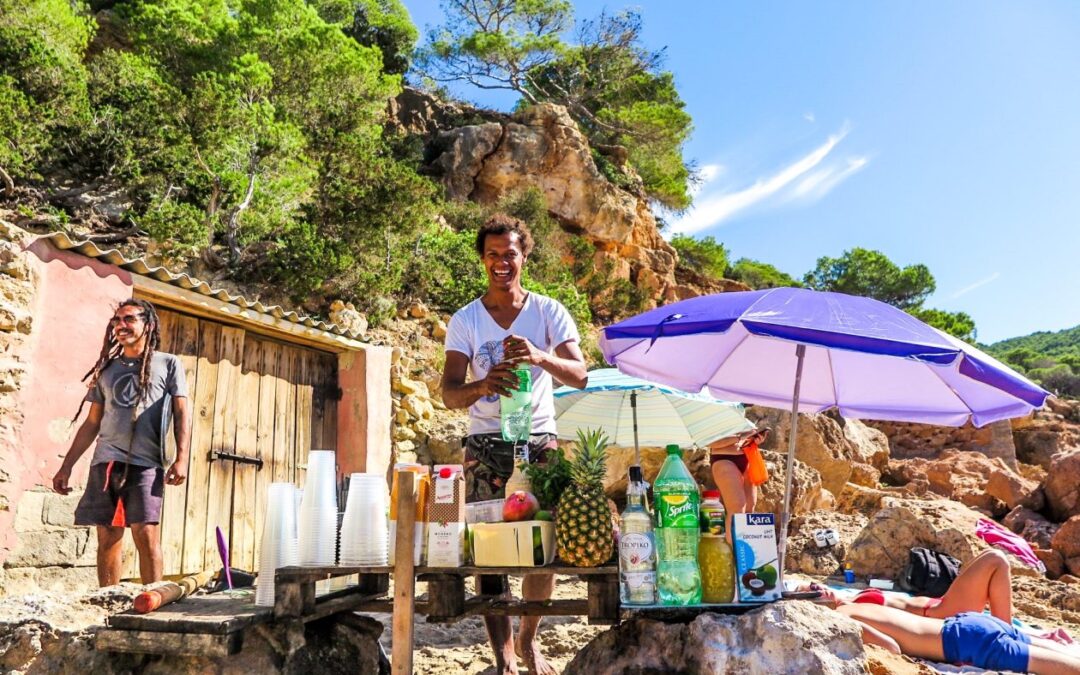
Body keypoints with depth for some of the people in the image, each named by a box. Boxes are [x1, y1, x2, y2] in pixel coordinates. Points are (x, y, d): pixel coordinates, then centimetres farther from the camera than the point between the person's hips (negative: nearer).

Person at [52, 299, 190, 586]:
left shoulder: (168, 364, 8)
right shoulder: (107, 369, 19)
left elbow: (181, 413, 3)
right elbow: (92, 423, 20)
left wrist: (181, 458, -9)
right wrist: (67, 465, 14)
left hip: (146, 463, -4)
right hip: (105, 462, 4)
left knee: (146, 535, -10)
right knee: (108, 538, 4)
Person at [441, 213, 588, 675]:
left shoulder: (548, 312, 0)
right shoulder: (465, 320, -1)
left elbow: (580, 376, -12)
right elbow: (450, 395, -11)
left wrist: (541, 357, -32)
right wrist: (483, 385, -34)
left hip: (540, 439, 1)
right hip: (486, 443, 0)